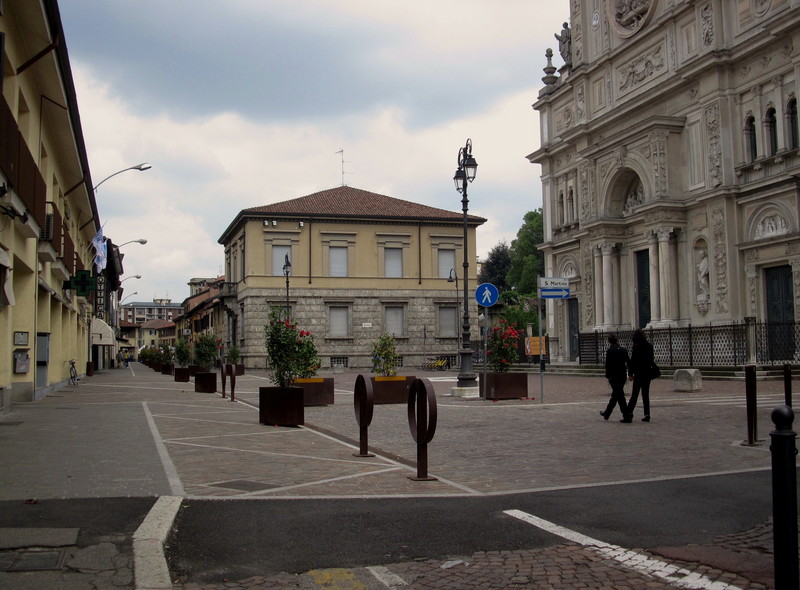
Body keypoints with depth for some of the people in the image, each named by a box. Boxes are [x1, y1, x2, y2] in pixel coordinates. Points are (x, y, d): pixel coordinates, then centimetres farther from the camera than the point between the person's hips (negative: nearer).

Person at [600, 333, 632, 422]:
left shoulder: (609, 351, -11)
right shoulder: (623, 350, 7)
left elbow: (608, 365, -14)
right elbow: (628, 362, 9)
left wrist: (608, 376, -7)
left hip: (614, 376, -7)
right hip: (623, 375, 7)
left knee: (620, 396, -4)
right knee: (615, 395, 18)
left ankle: (627, 417, -7)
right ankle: (606, 414, 32)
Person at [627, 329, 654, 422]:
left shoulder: (636, 347, -12)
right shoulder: (649, 346, 7)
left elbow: (632, 361, -12)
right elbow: (652, 359, 12)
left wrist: (630, 373, -7)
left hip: (639, 373, -6)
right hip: (648, 372, 6)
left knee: (635, 394, 0)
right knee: (645, 394, 9)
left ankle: (629, 412, 0)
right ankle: (647, 414, 5)